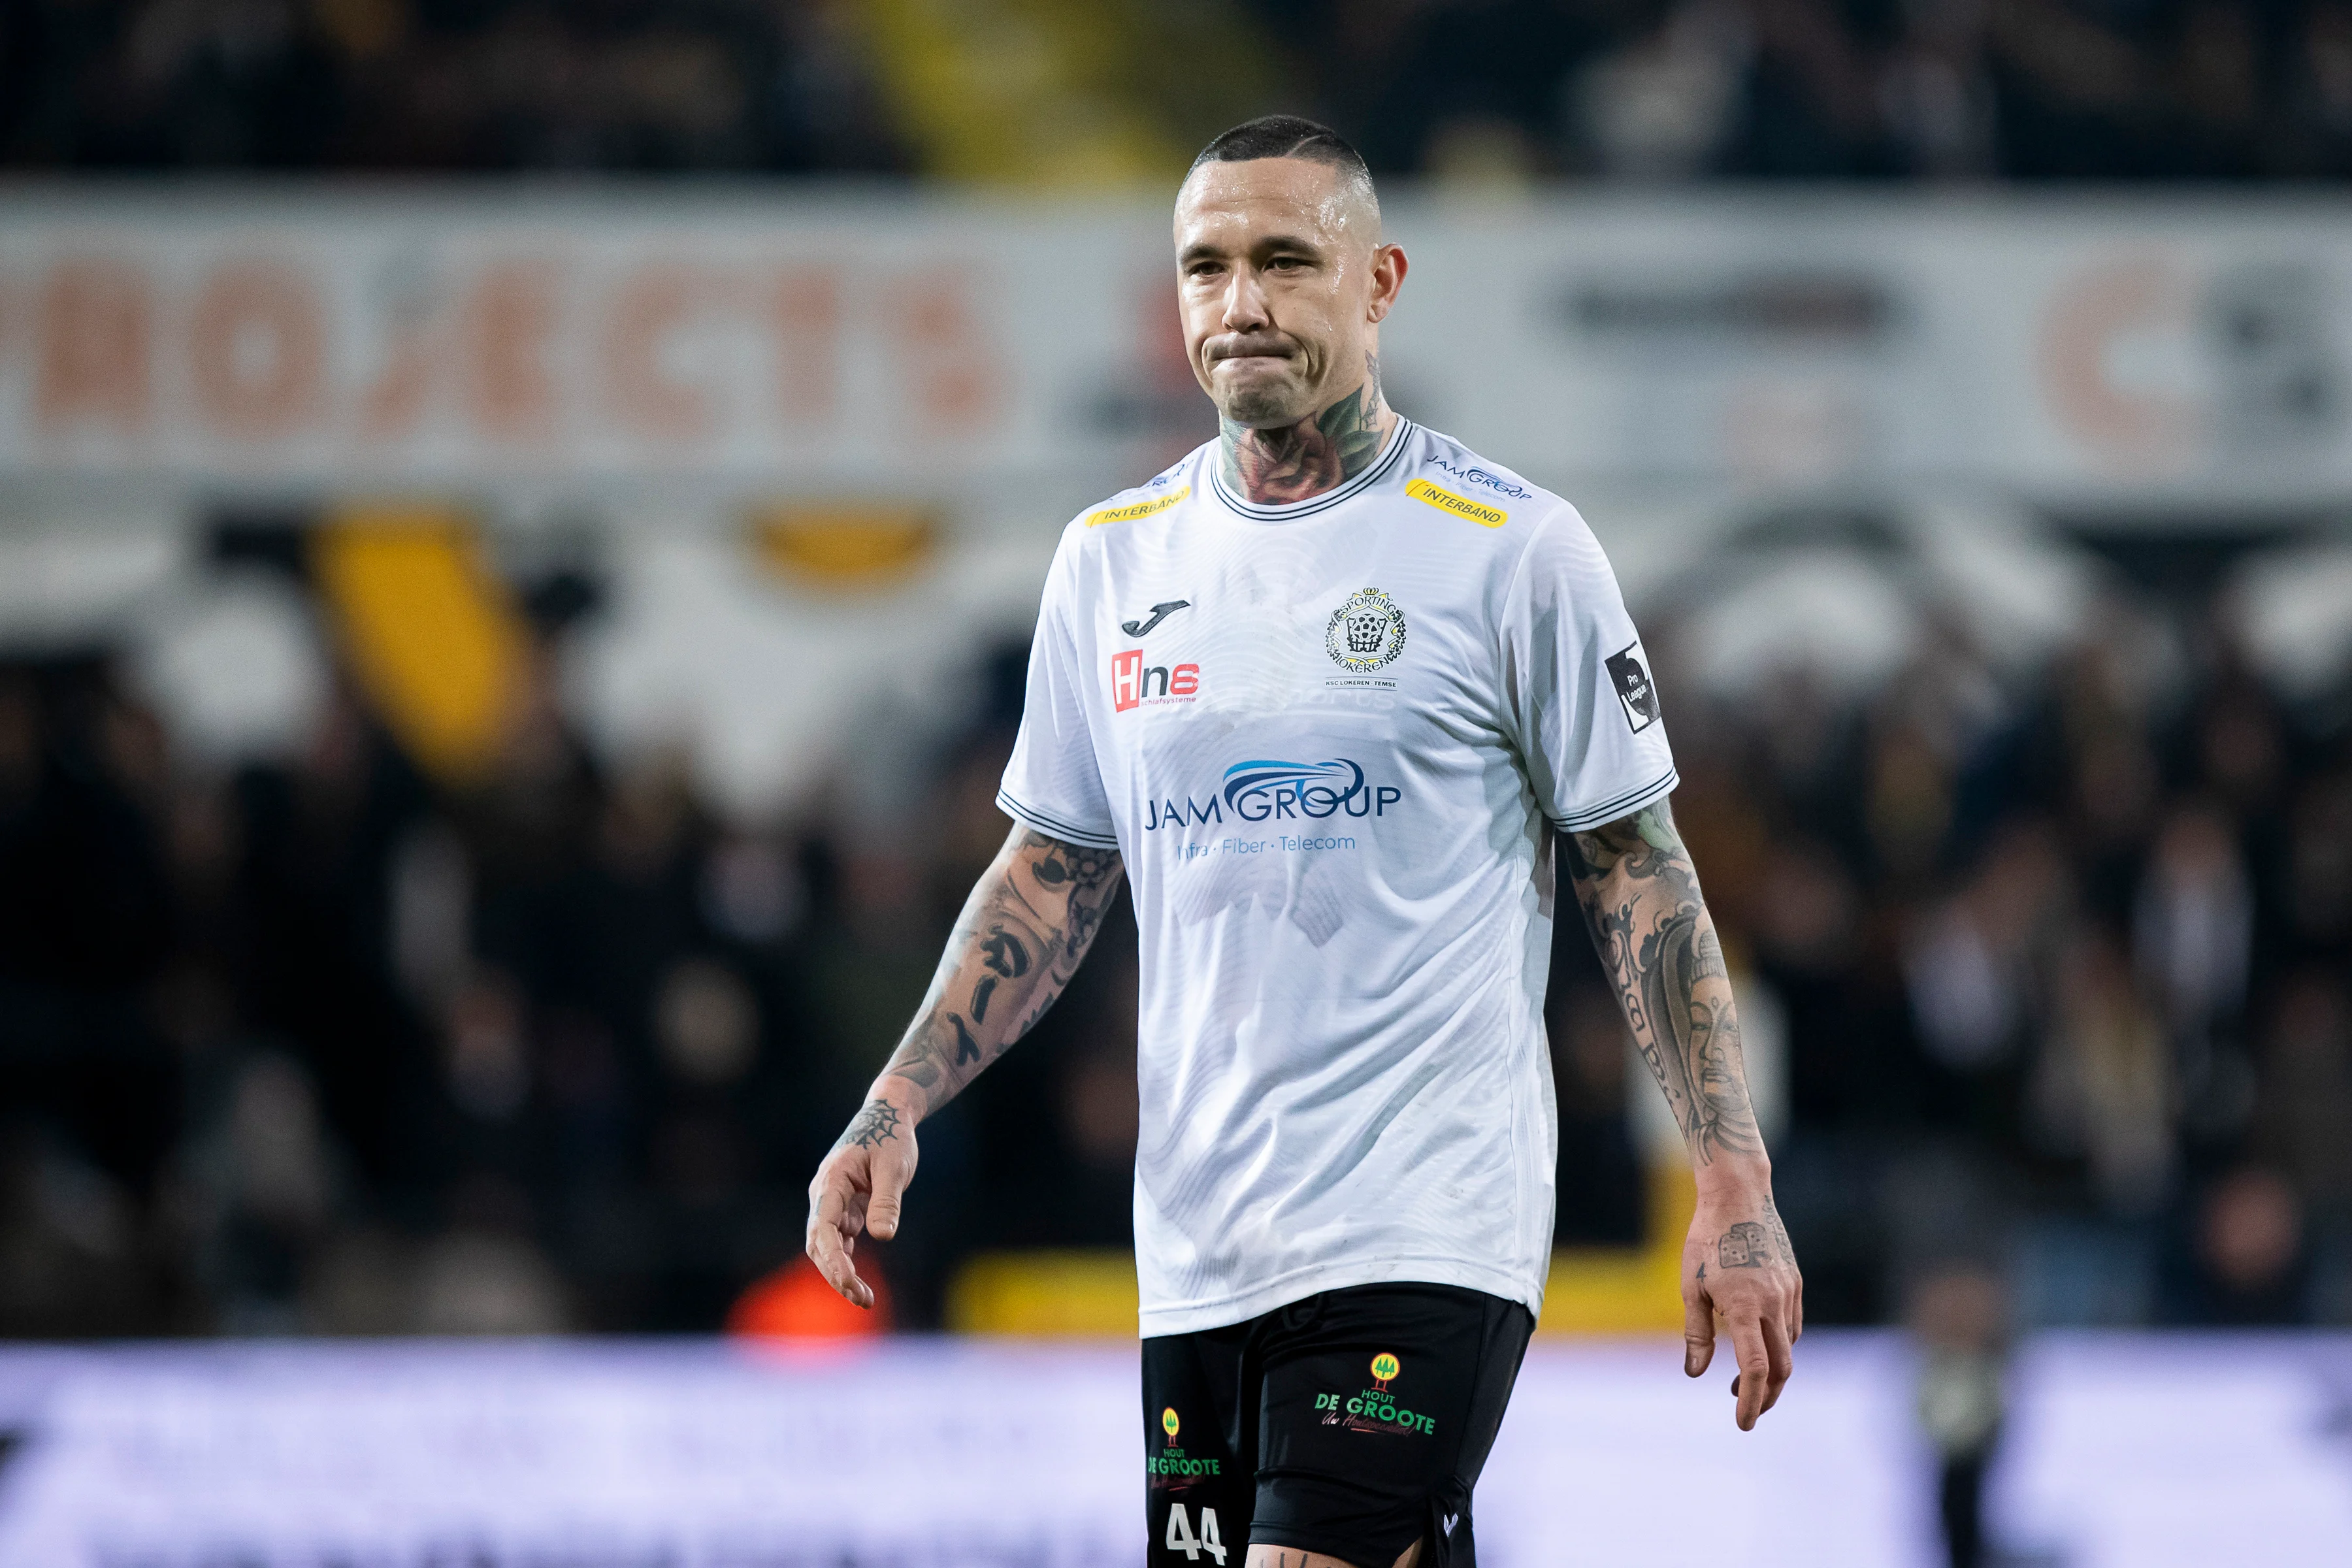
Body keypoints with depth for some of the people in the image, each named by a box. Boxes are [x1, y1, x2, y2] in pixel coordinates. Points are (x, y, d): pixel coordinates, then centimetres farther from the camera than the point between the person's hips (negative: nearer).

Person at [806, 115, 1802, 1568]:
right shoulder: (1113, 556, 11)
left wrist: (1735, 1189, -6)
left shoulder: (1514, 548, -3)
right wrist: (895, 1108, 7)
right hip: (1194, 1254, 5)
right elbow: (1053, 872, 19)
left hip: (1424, 1238, -5)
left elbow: (1639, 872, 0)